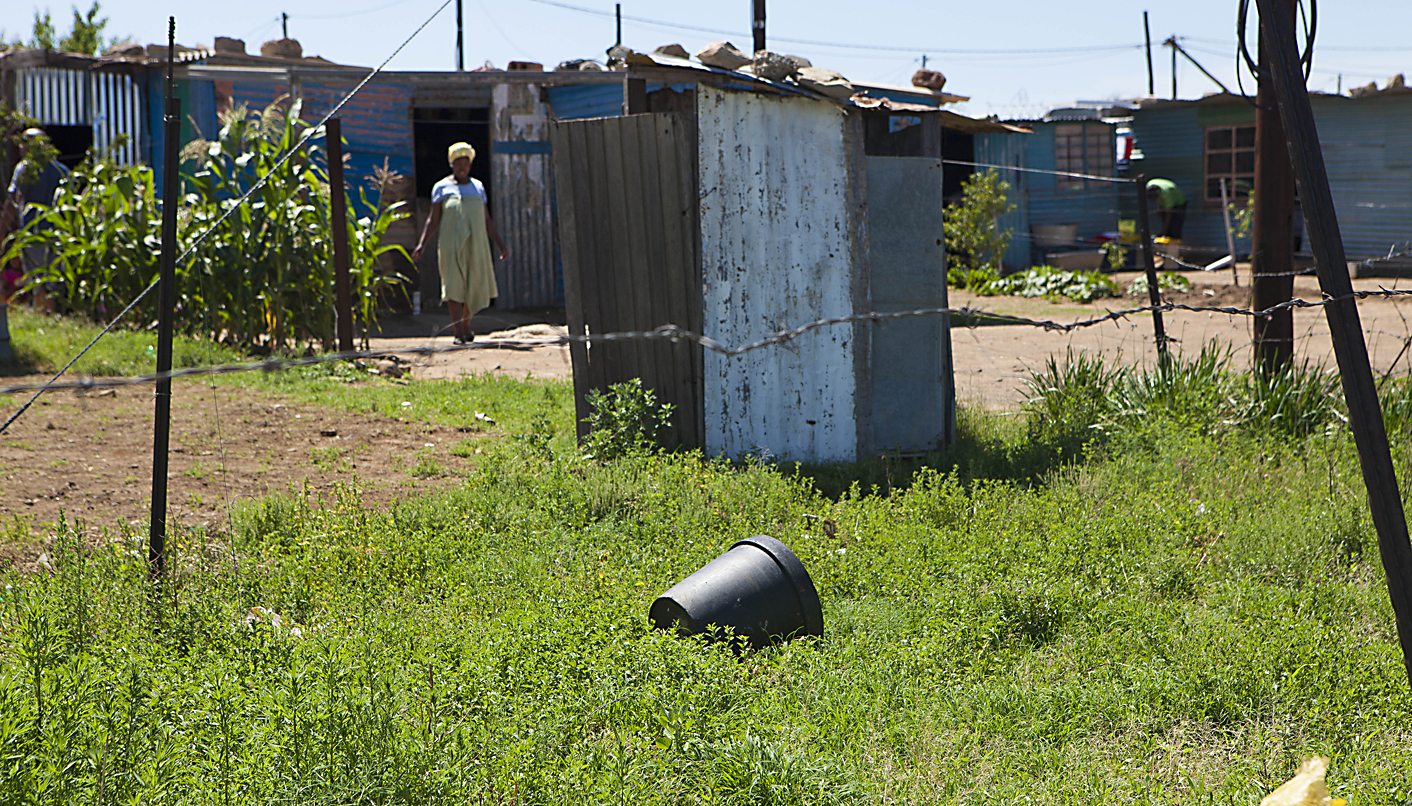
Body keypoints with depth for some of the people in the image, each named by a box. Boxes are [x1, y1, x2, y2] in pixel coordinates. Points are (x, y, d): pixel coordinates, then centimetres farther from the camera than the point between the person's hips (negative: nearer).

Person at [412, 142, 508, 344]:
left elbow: (487, 221, 17)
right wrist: (421, 245, -7)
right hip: (451, 244, -3)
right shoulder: (442, 187, 5)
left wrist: (499, 245, 12)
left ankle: (465, 323, 23)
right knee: (454, 285, -8)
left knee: (476, 286, 2)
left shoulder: (477, 187, 14)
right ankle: (457, 332, -9)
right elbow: (433, 220, 3)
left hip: (475, 244, 3)